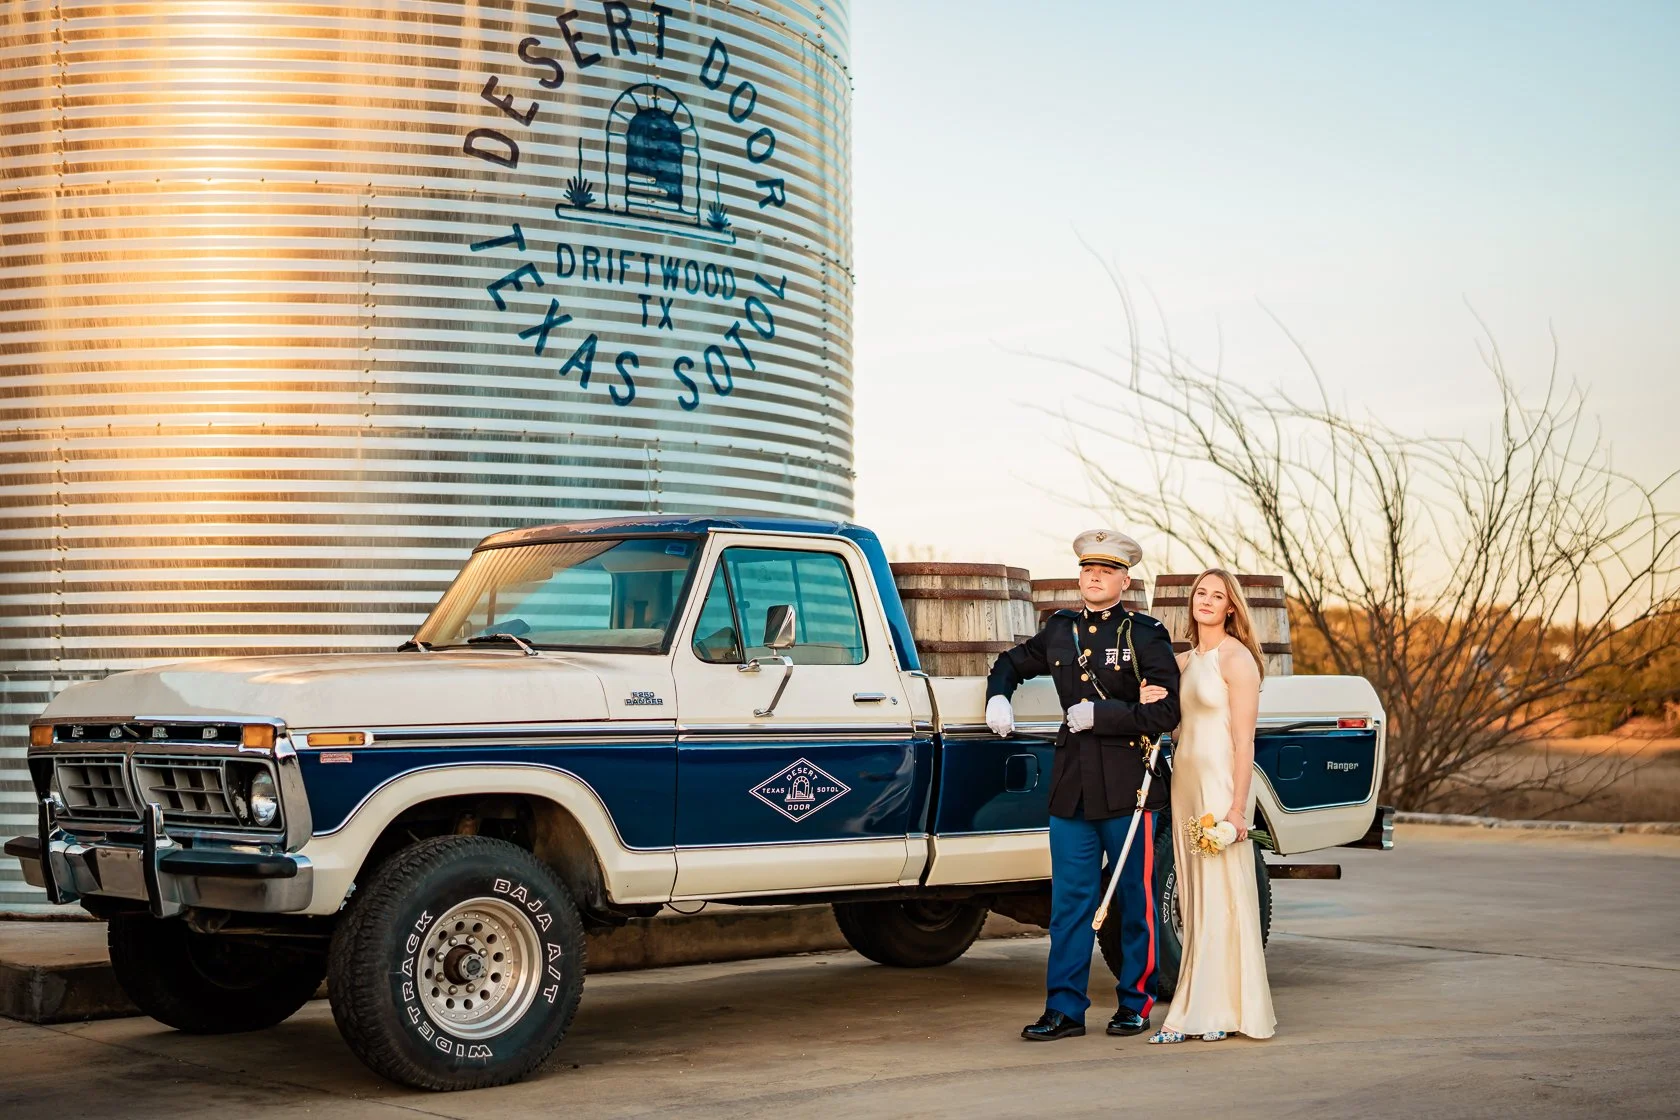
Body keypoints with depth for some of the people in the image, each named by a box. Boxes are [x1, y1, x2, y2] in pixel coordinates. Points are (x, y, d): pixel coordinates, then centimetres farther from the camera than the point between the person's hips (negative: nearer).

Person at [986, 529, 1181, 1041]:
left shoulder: (1146, 634, -1)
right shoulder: (1059, 630, 12)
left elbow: (1165, 712, -9)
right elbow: (1010, 663, 29)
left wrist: (1099, 715, -13)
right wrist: (998, 696, 9)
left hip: (1128, 787, -4)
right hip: (1072, 787, 4)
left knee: (1136, 902, 6)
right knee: (1069, 902, 3)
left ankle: (1136, 1004, 16)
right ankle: (1064, 1009, 7)